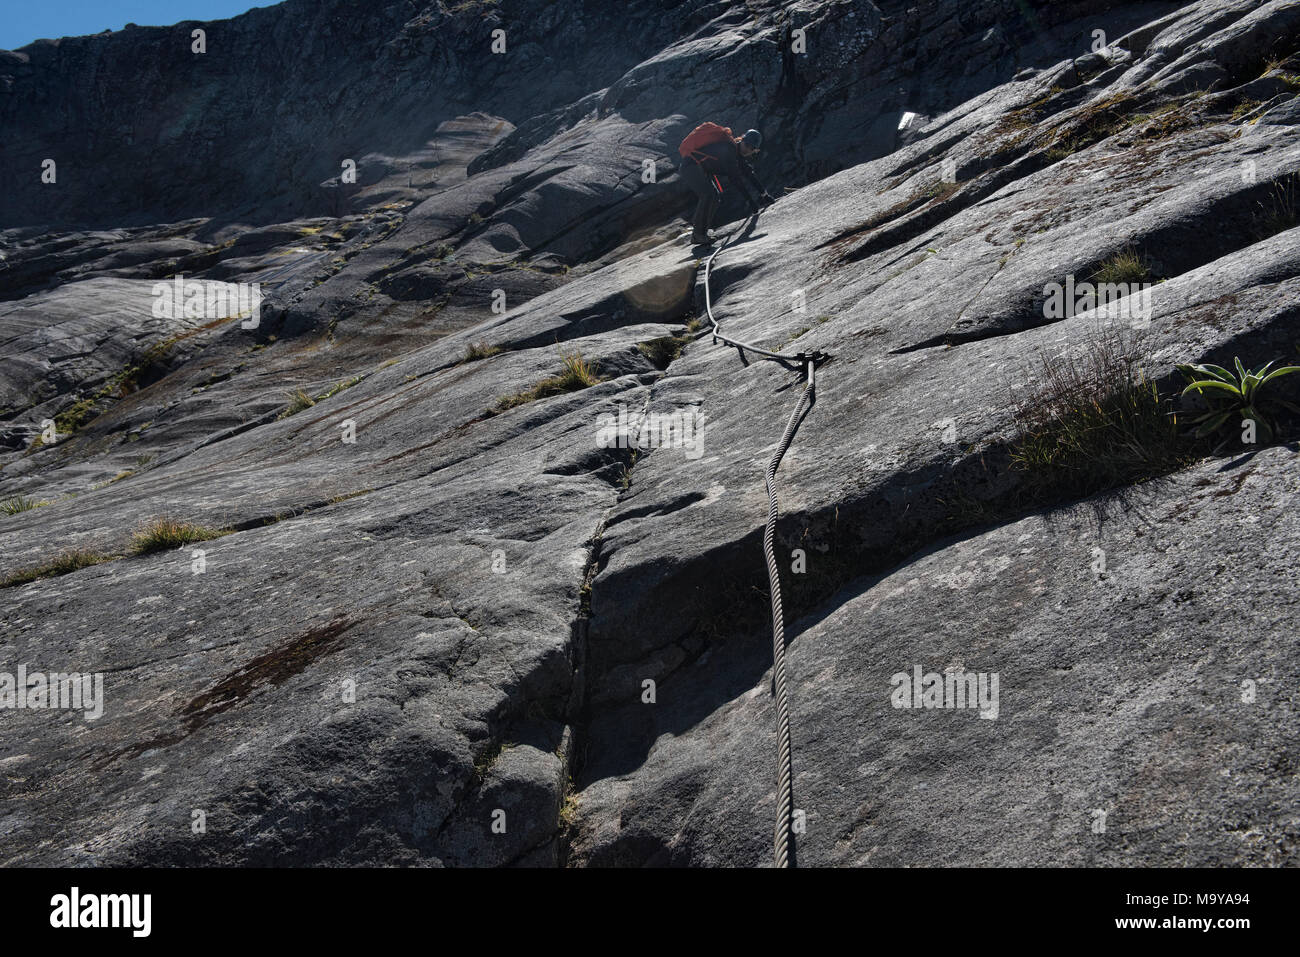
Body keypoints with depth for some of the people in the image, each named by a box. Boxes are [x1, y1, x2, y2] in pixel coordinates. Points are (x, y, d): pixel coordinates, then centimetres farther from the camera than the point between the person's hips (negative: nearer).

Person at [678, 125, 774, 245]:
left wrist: (763, 192, 9)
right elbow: (734, 177, -26)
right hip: (690, 166, -11)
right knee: (709, 195, -25)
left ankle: (702, 233, 6)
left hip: (704, 170, 11)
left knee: (716, 197, 5)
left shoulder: (738, 150, 9)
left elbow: (748, 173, 15)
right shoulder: (728, 148, -23)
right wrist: (749, 200, -24)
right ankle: (698, 234, -20)